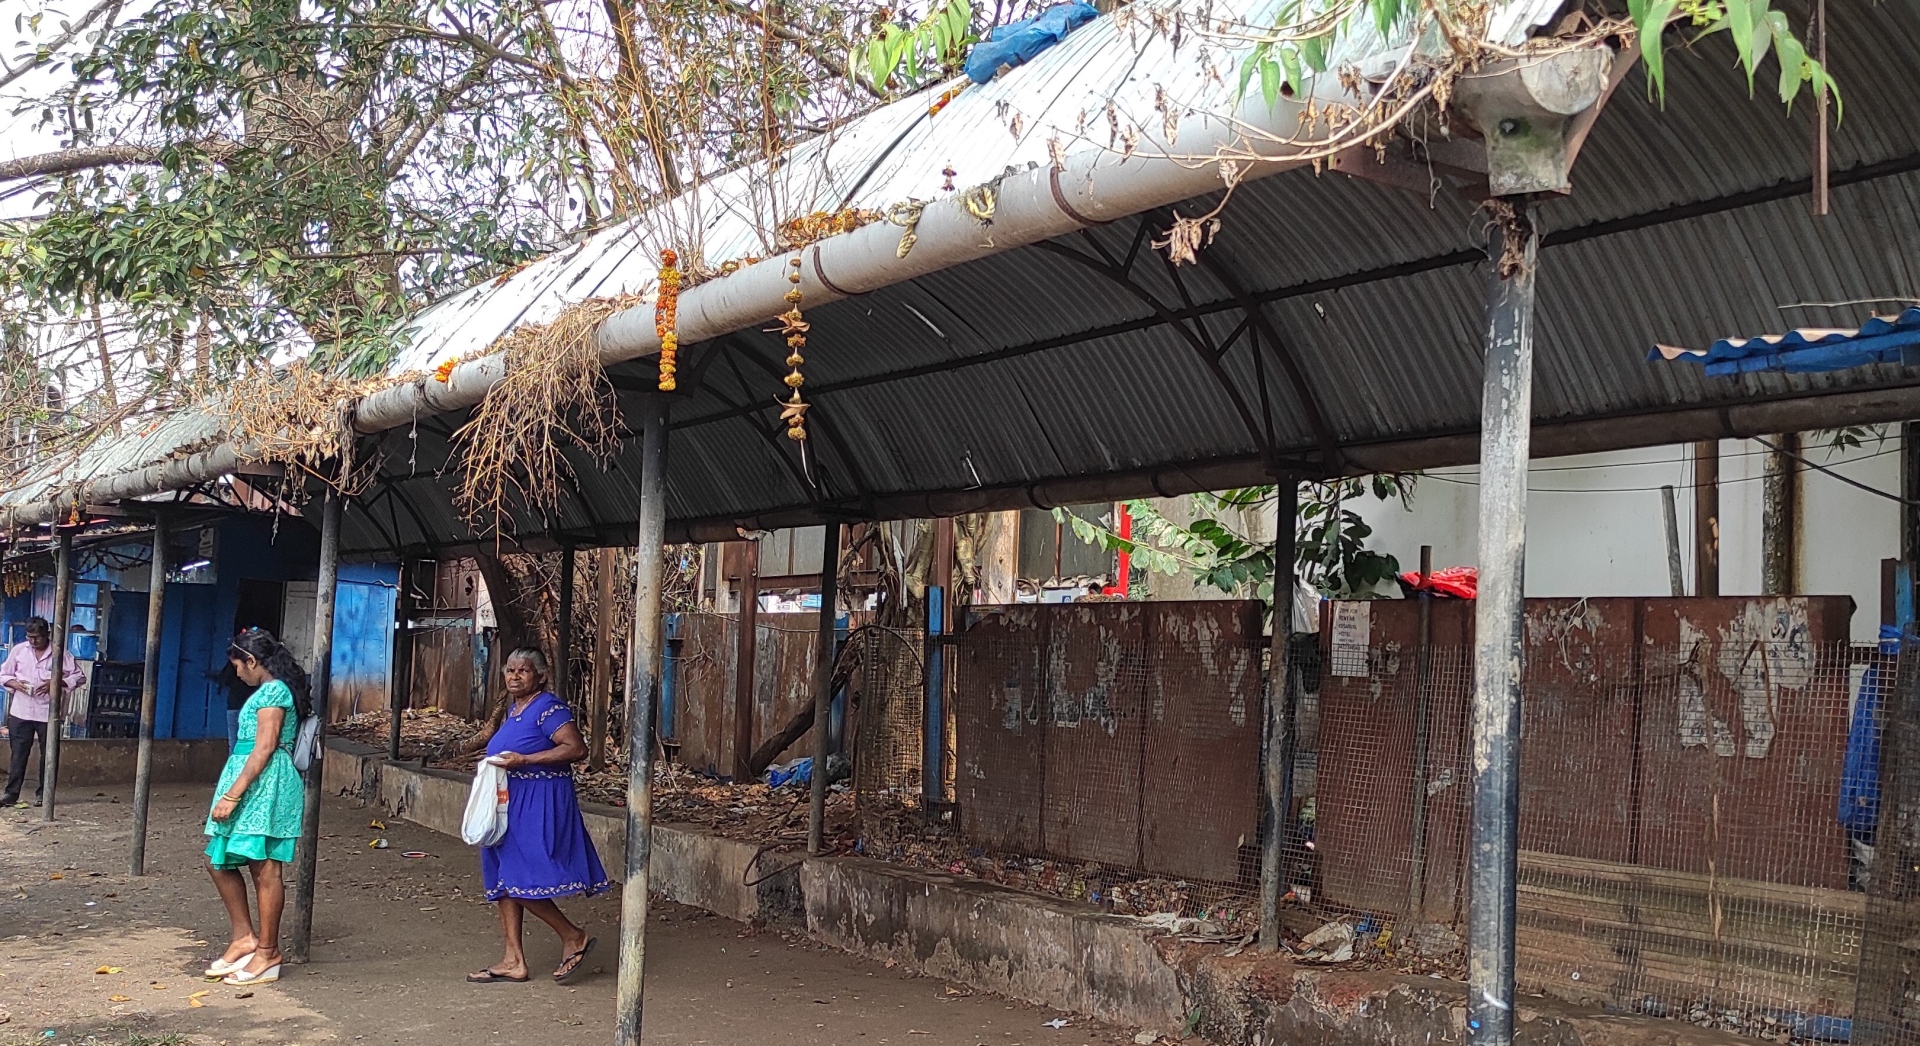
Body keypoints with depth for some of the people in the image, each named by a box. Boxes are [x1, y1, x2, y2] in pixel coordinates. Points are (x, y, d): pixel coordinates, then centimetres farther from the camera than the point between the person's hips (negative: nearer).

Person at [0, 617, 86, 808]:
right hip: (20, 712, 1)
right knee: (18, 753, 2)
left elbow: (79, 677, -2)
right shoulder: (18, 650, 4)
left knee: (48, 754, 4)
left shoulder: (60, 653, -3)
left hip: (48, 712, -1)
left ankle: (43, 794, 13)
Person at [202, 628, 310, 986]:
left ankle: (267, 953, 2)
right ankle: (244, 937, 19)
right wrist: (232, 792, 22)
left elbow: (264, 749, -18)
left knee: (264, 868, -5)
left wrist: (232, 794, -20)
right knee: (218, 859, 13)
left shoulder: (272, 692, -12)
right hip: (253, 785, 11)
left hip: (264, 785, -11)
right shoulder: (272, 691, 18)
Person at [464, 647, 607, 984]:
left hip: (539, 805, -10)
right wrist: (490, 740, 19)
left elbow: (576, 748, -25)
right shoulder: (514, 708, 15)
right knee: (503, 880, 9)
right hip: (511, 804, 10)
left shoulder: (548, 708, -14)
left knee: (519, 880, -12)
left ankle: (573, 936, 3)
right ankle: (513, 961, 14)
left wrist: (523, 760, -24)